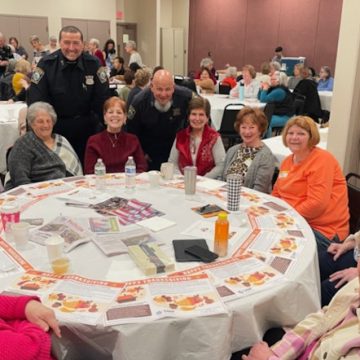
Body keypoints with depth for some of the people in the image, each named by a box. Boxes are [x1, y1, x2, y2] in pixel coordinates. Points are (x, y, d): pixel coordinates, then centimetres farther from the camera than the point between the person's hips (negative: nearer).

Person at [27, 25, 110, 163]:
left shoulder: (93, 64, -7)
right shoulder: (46, 65, -10)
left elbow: (102, 99, -4)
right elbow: (35, 100, -13)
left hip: (87, 126, 1)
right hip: (56, 126, -1)